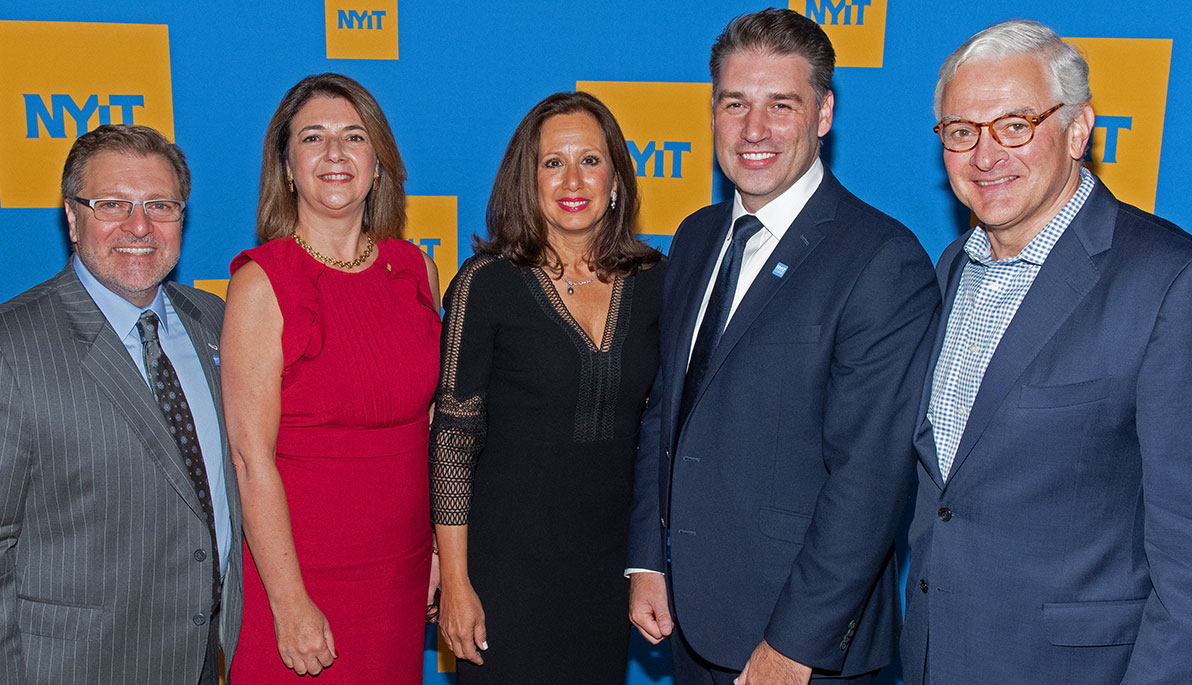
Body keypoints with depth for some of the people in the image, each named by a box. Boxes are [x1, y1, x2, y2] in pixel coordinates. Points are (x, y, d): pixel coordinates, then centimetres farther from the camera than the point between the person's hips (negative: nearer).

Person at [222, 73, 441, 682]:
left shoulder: (415, 269, 3)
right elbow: (251, 459, -14)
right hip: (297, 571, -4)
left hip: (402, 573, 4)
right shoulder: (261, 283, -12)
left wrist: (442, 549, 7)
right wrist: (290, 605, -14)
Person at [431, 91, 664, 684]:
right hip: (509, 559, -3)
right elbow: (453, 435, -8)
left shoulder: (651, 282, 1)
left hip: (611, 557, 4)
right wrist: (455, 580, -9)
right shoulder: (487, 283, -9)